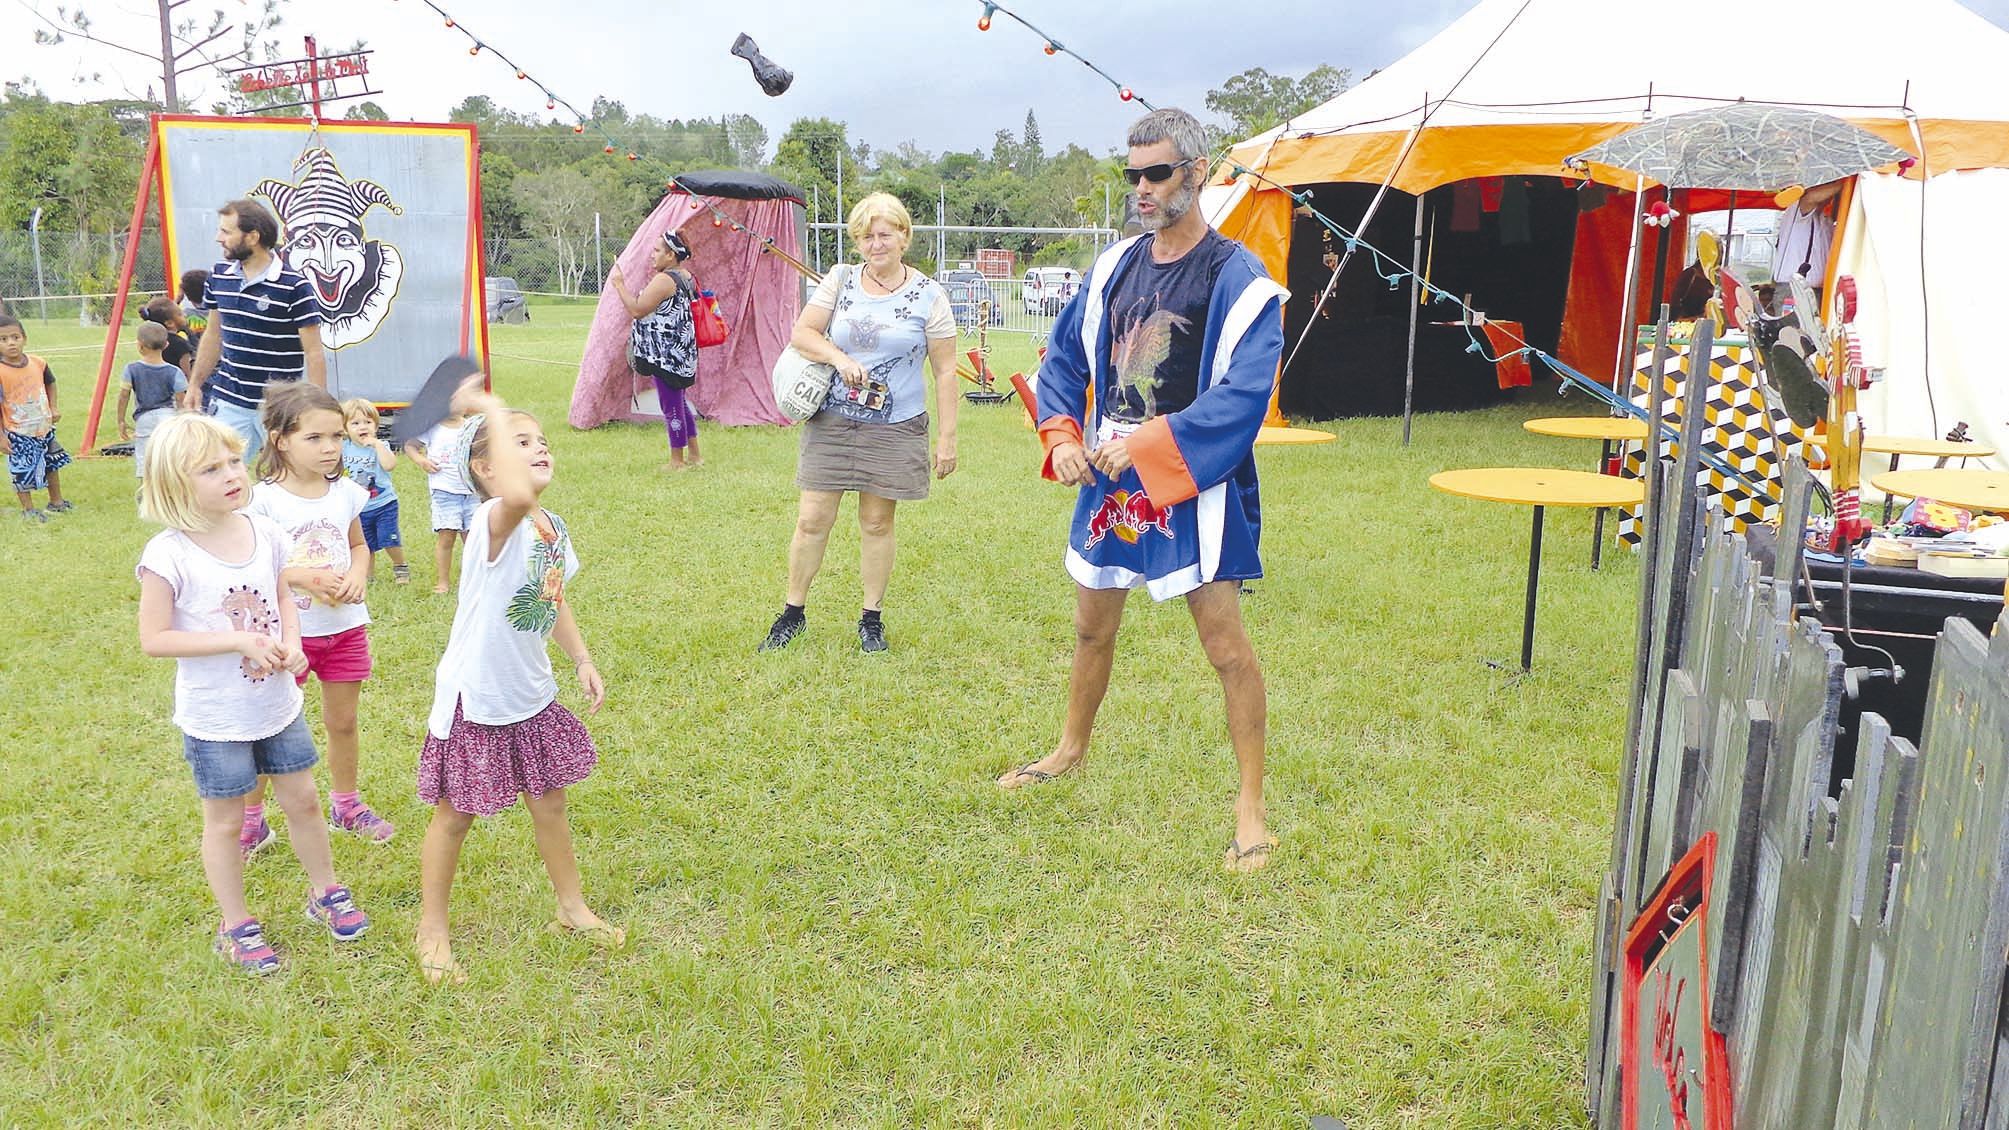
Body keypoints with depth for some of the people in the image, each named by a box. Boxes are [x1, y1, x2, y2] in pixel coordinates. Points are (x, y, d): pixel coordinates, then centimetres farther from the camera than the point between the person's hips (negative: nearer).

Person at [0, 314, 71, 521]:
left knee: (52, 464, 21)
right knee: (22, 473, 4)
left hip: (44, 428, 5)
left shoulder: (37, 363, -7)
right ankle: (28, 510, 21)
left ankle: (56, 501, 39)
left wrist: (53, 408, 6)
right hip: (18, 434, -5)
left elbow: (50, 383, 15)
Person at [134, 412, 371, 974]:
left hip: (278, 704, 5)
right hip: (215, 718, -4)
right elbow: (154, 638, -18)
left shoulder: (265, 533, -5)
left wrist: (292, 643, -9)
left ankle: (325, 892, 38)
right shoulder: (169, 555, -20)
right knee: (225, 821, 12)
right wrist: (240, 641, -25)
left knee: (303, 800, 17)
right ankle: (235, 926, 30)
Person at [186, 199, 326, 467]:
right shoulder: (218, 276, 6)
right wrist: (196, 384, 20)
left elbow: (313, 352, -10)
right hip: (229, 402, 5)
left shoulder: (293, 287, -12)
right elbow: (214, 335, 19)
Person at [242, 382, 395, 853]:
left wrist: (357, 575, -8)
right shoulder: (264, 498, -14)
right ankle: (250, 819, 24)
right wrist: (303, 576, -24)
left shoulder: (345, 492, 0)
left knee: (343, 721, 17)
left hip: (345, 626, 4)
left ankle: (346, 805, 36)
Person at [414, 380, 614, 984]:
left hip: (532, 695, 7)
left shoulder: (552, 527, 1)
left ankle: (573, 908, 37)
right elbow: (517, 496, -52)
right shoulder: (494, 521, -26)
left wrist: (582, 660, 9)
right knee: (454, 816, 10)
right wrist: (494, 413, -42)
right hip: (475, 700, -7)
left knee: (549, 803, 19)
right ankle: (432, 929, 29)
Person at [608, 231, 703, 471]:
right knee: (679, 402, 18)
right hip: (681, 351, 10)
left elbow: (637, 310, -20)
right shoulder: (686, 277, 11)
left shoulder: (664, 280, -19)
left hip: (666, 353, -10)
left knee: (671, 405, -1)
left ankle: (677, 460, 8)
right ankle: (693, 455, 25)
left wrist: (619, 284, -11)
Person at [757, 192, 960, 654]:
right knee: (812, 519, 2)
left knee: (877, 522, 6)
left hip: (895, 428, -1)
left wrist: (947, 436, -4)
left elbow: (945, 371, 0)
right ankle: (792, 613, 18)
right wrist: (840, 358, -19)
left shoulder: (928, 296, -1)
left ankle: (871, 618, 21)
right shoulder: (839, 280, 5)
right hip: (831, 422, 2)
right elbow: (801, 333, -1)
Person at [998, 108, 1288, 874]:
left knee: (1226, 645, -3)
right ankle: (1071, 749, 41)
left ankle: (1251, 803, 10)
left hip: (1193, 488, -6)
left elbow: (1241, 397, -22)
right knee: (1091, 629, 19)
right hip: (1108, 477, 6)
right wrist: (1063, 436, -4)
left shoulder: (1239, 280, -13)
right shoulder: (1114, 267, 6)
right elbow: (1065, 359, 13)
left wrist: (1145, 445, -24)